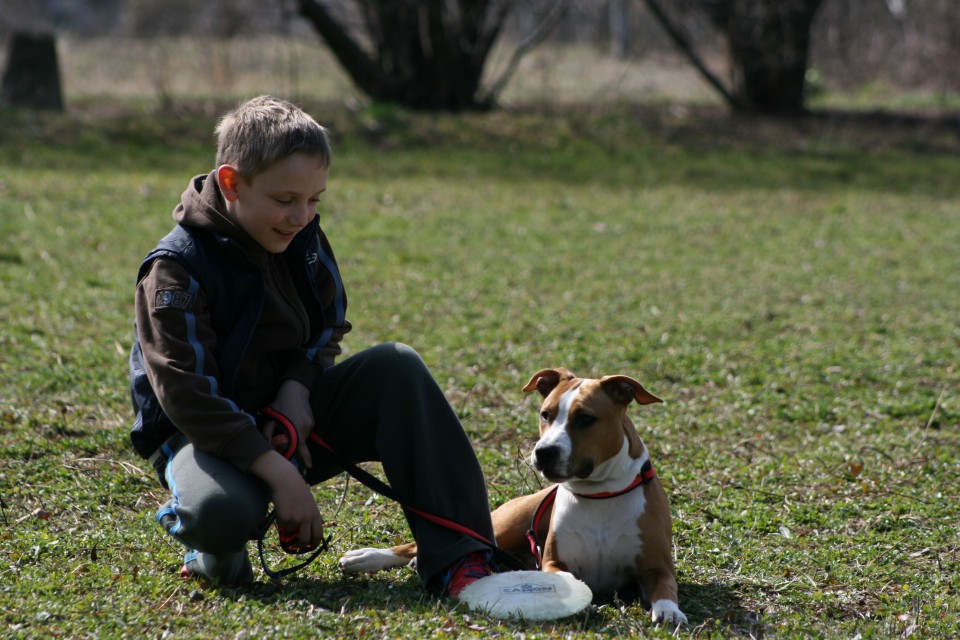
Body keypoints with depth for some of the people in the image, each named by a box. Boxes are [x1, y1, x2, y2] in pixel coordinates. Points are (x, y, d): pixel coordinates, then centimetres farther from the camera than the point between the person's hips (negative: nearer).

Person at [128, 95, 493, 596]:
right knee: (221, 514, -41)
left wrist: (296, 390, -10)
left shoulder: (302, 237, -1)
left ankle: (455, 557, -23)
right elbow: (189, 395, -26)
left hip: (287, 413, 6)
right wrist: (280, 474, -32)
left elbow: (328, 324, 13)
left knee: (398, 367, -17)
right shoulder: (177, 271, -21)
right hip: (204, 431, -6)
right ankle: (213, 545, 1)